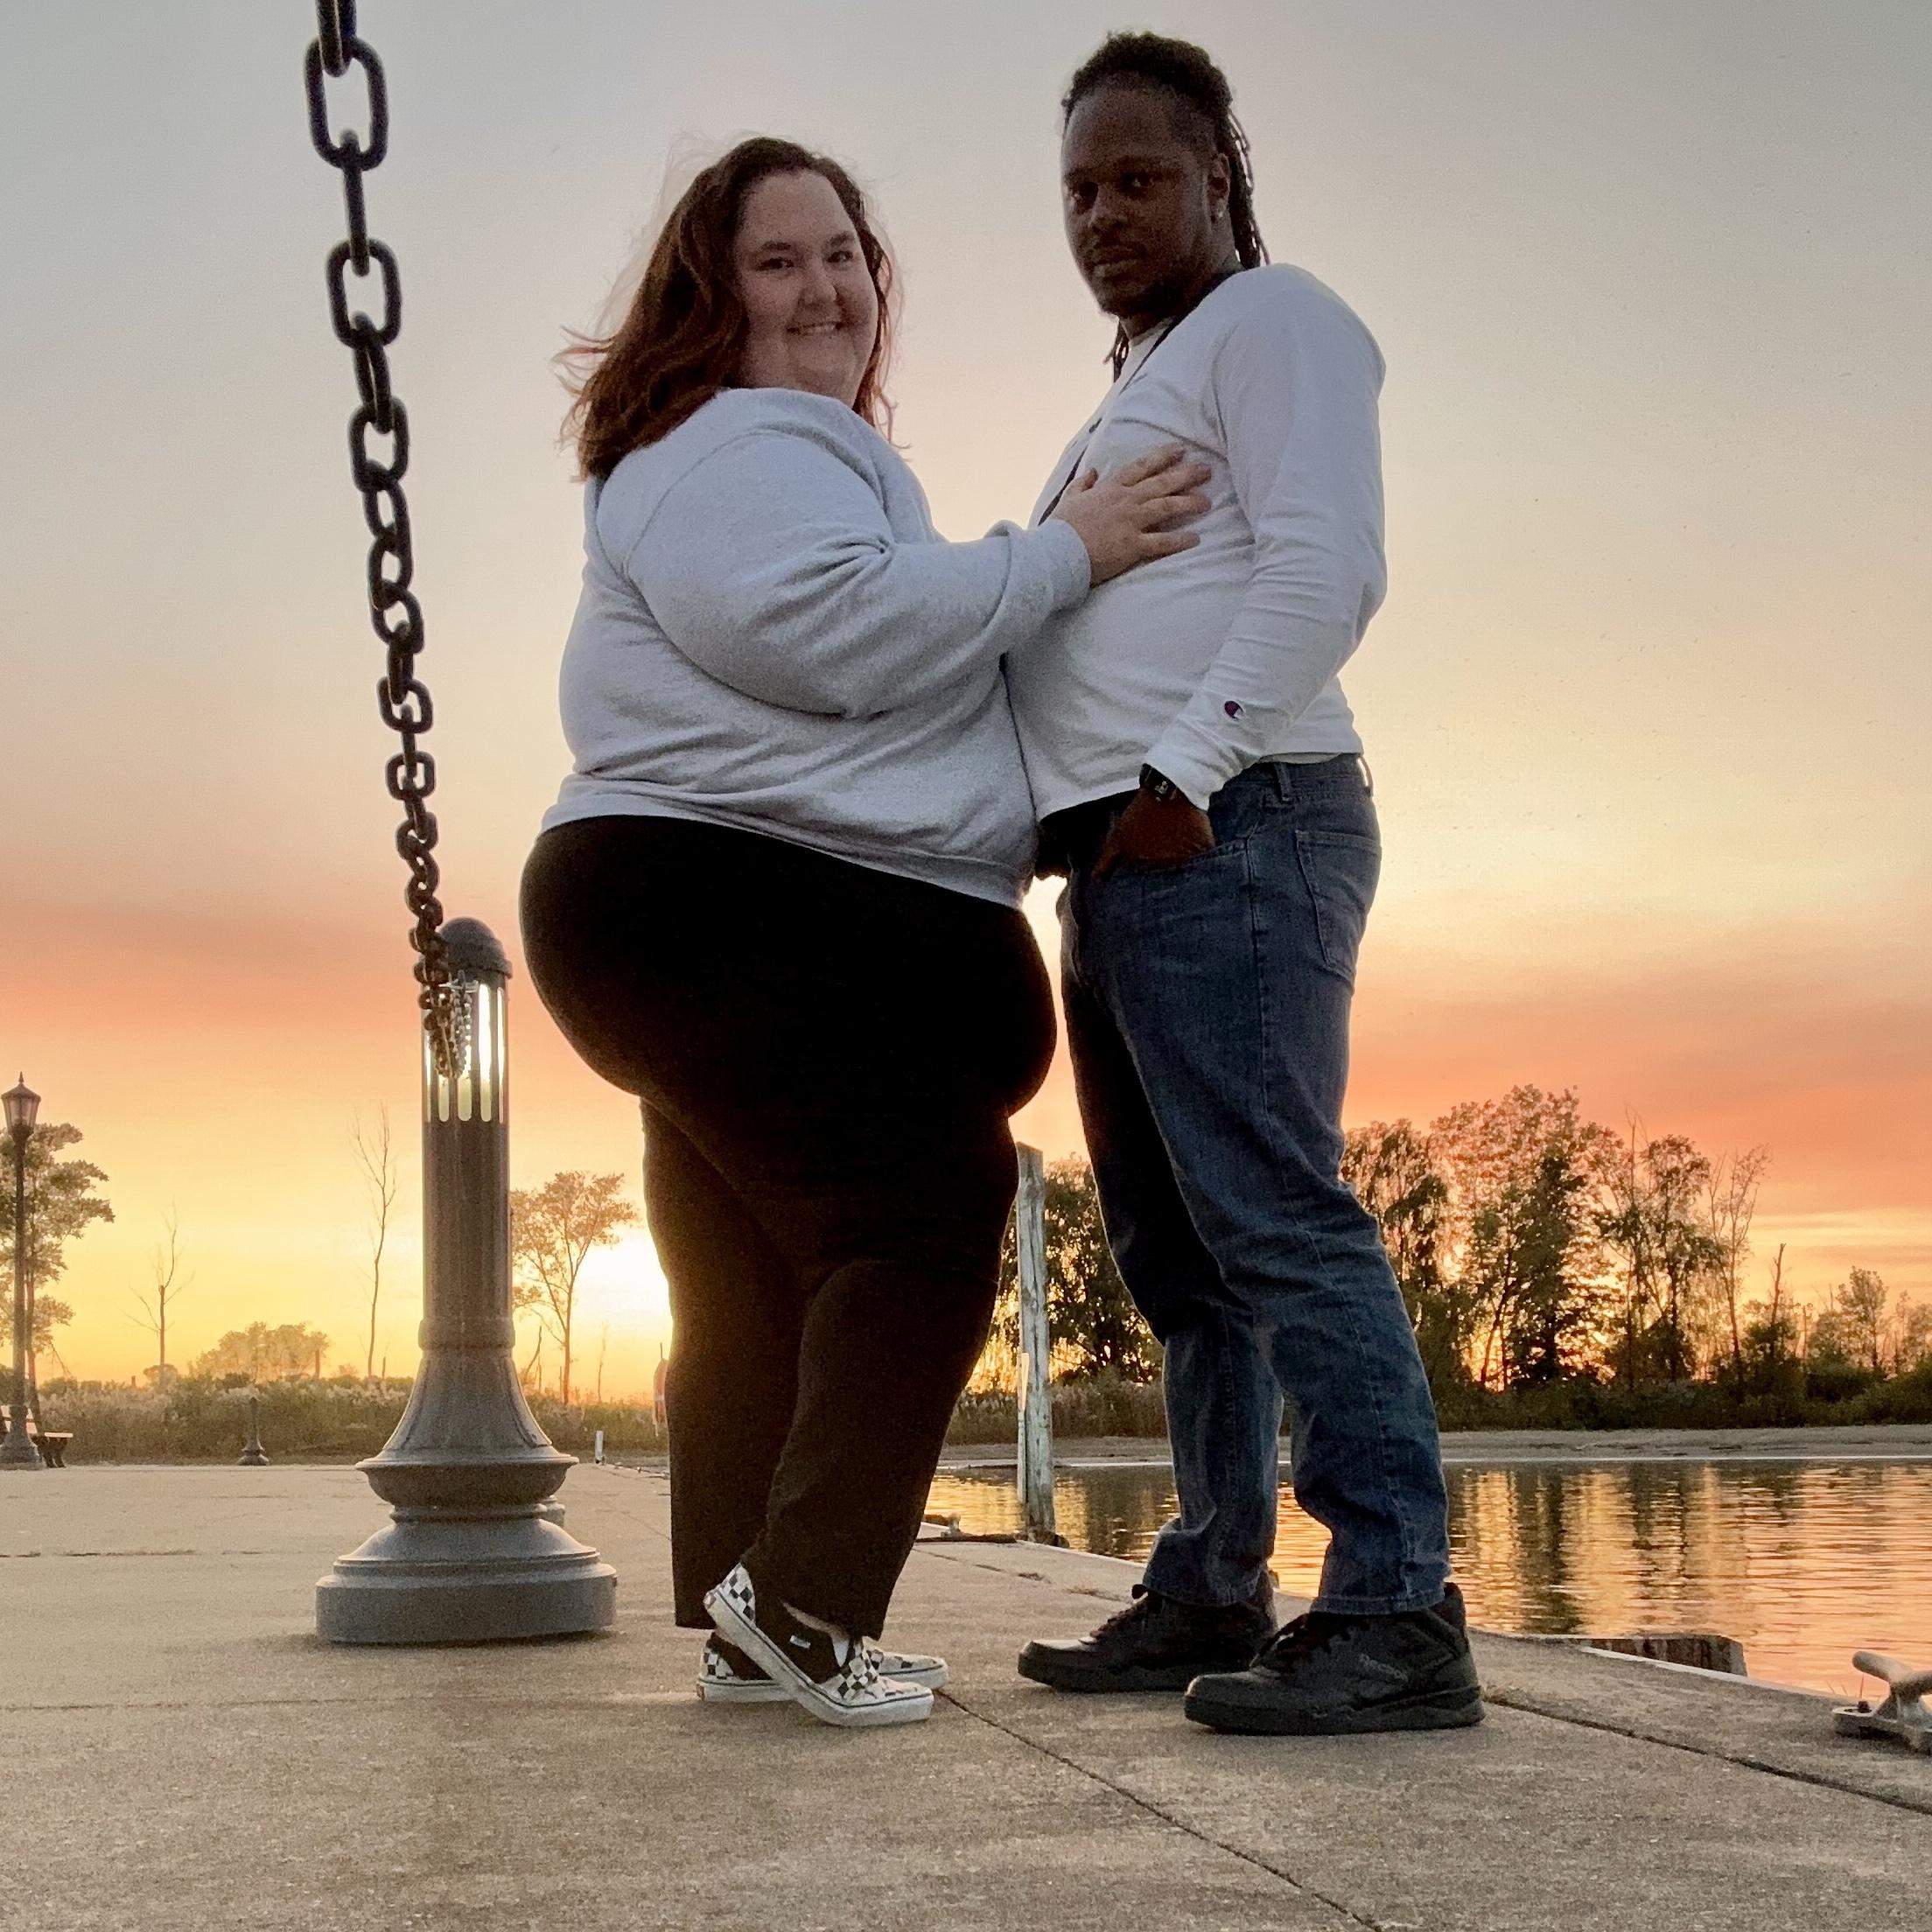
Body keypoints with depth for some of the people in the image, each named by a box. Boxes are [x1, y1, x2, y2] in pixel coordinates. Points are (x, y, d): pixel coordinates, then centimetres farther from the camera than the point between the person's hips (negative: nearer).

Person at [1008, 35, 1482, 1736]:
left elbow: (1326, 567, -13)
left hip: (1225, 830, -10)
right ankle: (1214, 1595, 14)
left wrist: (1185, 767, -20)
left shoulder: (1270, 322, 1)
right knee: (1175, 1252, 9)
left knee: (1272, 1214, -16)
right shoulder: (1139, 399, 29)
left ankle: (1398, 1613, -16)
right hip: (1125, 860, 10)